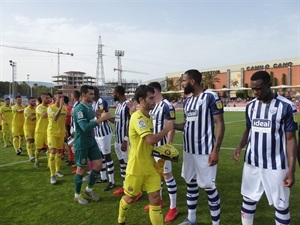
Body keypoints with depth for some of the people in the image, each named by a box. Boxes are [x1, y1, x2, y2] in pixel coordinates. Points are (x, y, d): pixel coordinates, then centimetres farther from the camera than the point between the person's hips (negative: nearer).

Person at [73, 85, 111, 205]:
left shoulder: (90, 106, 6)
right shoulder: (79, 109, -21)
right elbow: (85, 127, -31)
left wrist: (102, 117, 4)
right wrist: (100, 119, -31)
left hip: (92, 141, 8)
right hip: (81, 144, -8)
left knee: (98, 165, 8)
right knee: (81, 169, 6)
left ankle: (89, 189, 28)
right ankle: (77, 195, 26)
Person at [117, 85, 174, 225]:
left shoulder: (148, 117, 7)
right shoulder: (137, 117, -22)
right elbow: (151, 139, -33)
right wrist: (166, 129, -18)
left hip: (150, 166, 7)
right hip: (136, 167, -7)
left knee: (155, 198, 5)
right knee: (130, 198, 14)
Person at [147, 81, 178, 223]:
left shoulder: (167, 106, -18)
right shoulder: (152, 106, 9)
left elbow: (171, 129, -20)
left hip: (162, 147, -9)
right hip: (152, 146, 9)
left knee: (167, 175, 0)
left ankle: (173, 208, 13)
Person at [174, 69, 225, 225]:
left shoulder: (211, 97, -13)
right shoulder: (187, 101, 10)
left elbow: (220, 125, -14)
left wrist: (216, 150, -18)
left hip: (205, 151, -8)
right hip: (188, 150, 8)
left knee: (209, 187, 2)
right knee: (190, 184, 17)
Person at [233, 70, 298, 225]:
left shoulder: (286, 107, -12)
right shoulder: (250, 106, 3)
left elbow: (290, 139, -9)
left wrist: (291, 170, -12)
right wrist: (240, 146, -5)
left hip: (276, 165, -4)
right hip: (251, 163, 4)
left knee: (281, 205, 11)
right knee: (248, 199, 16)